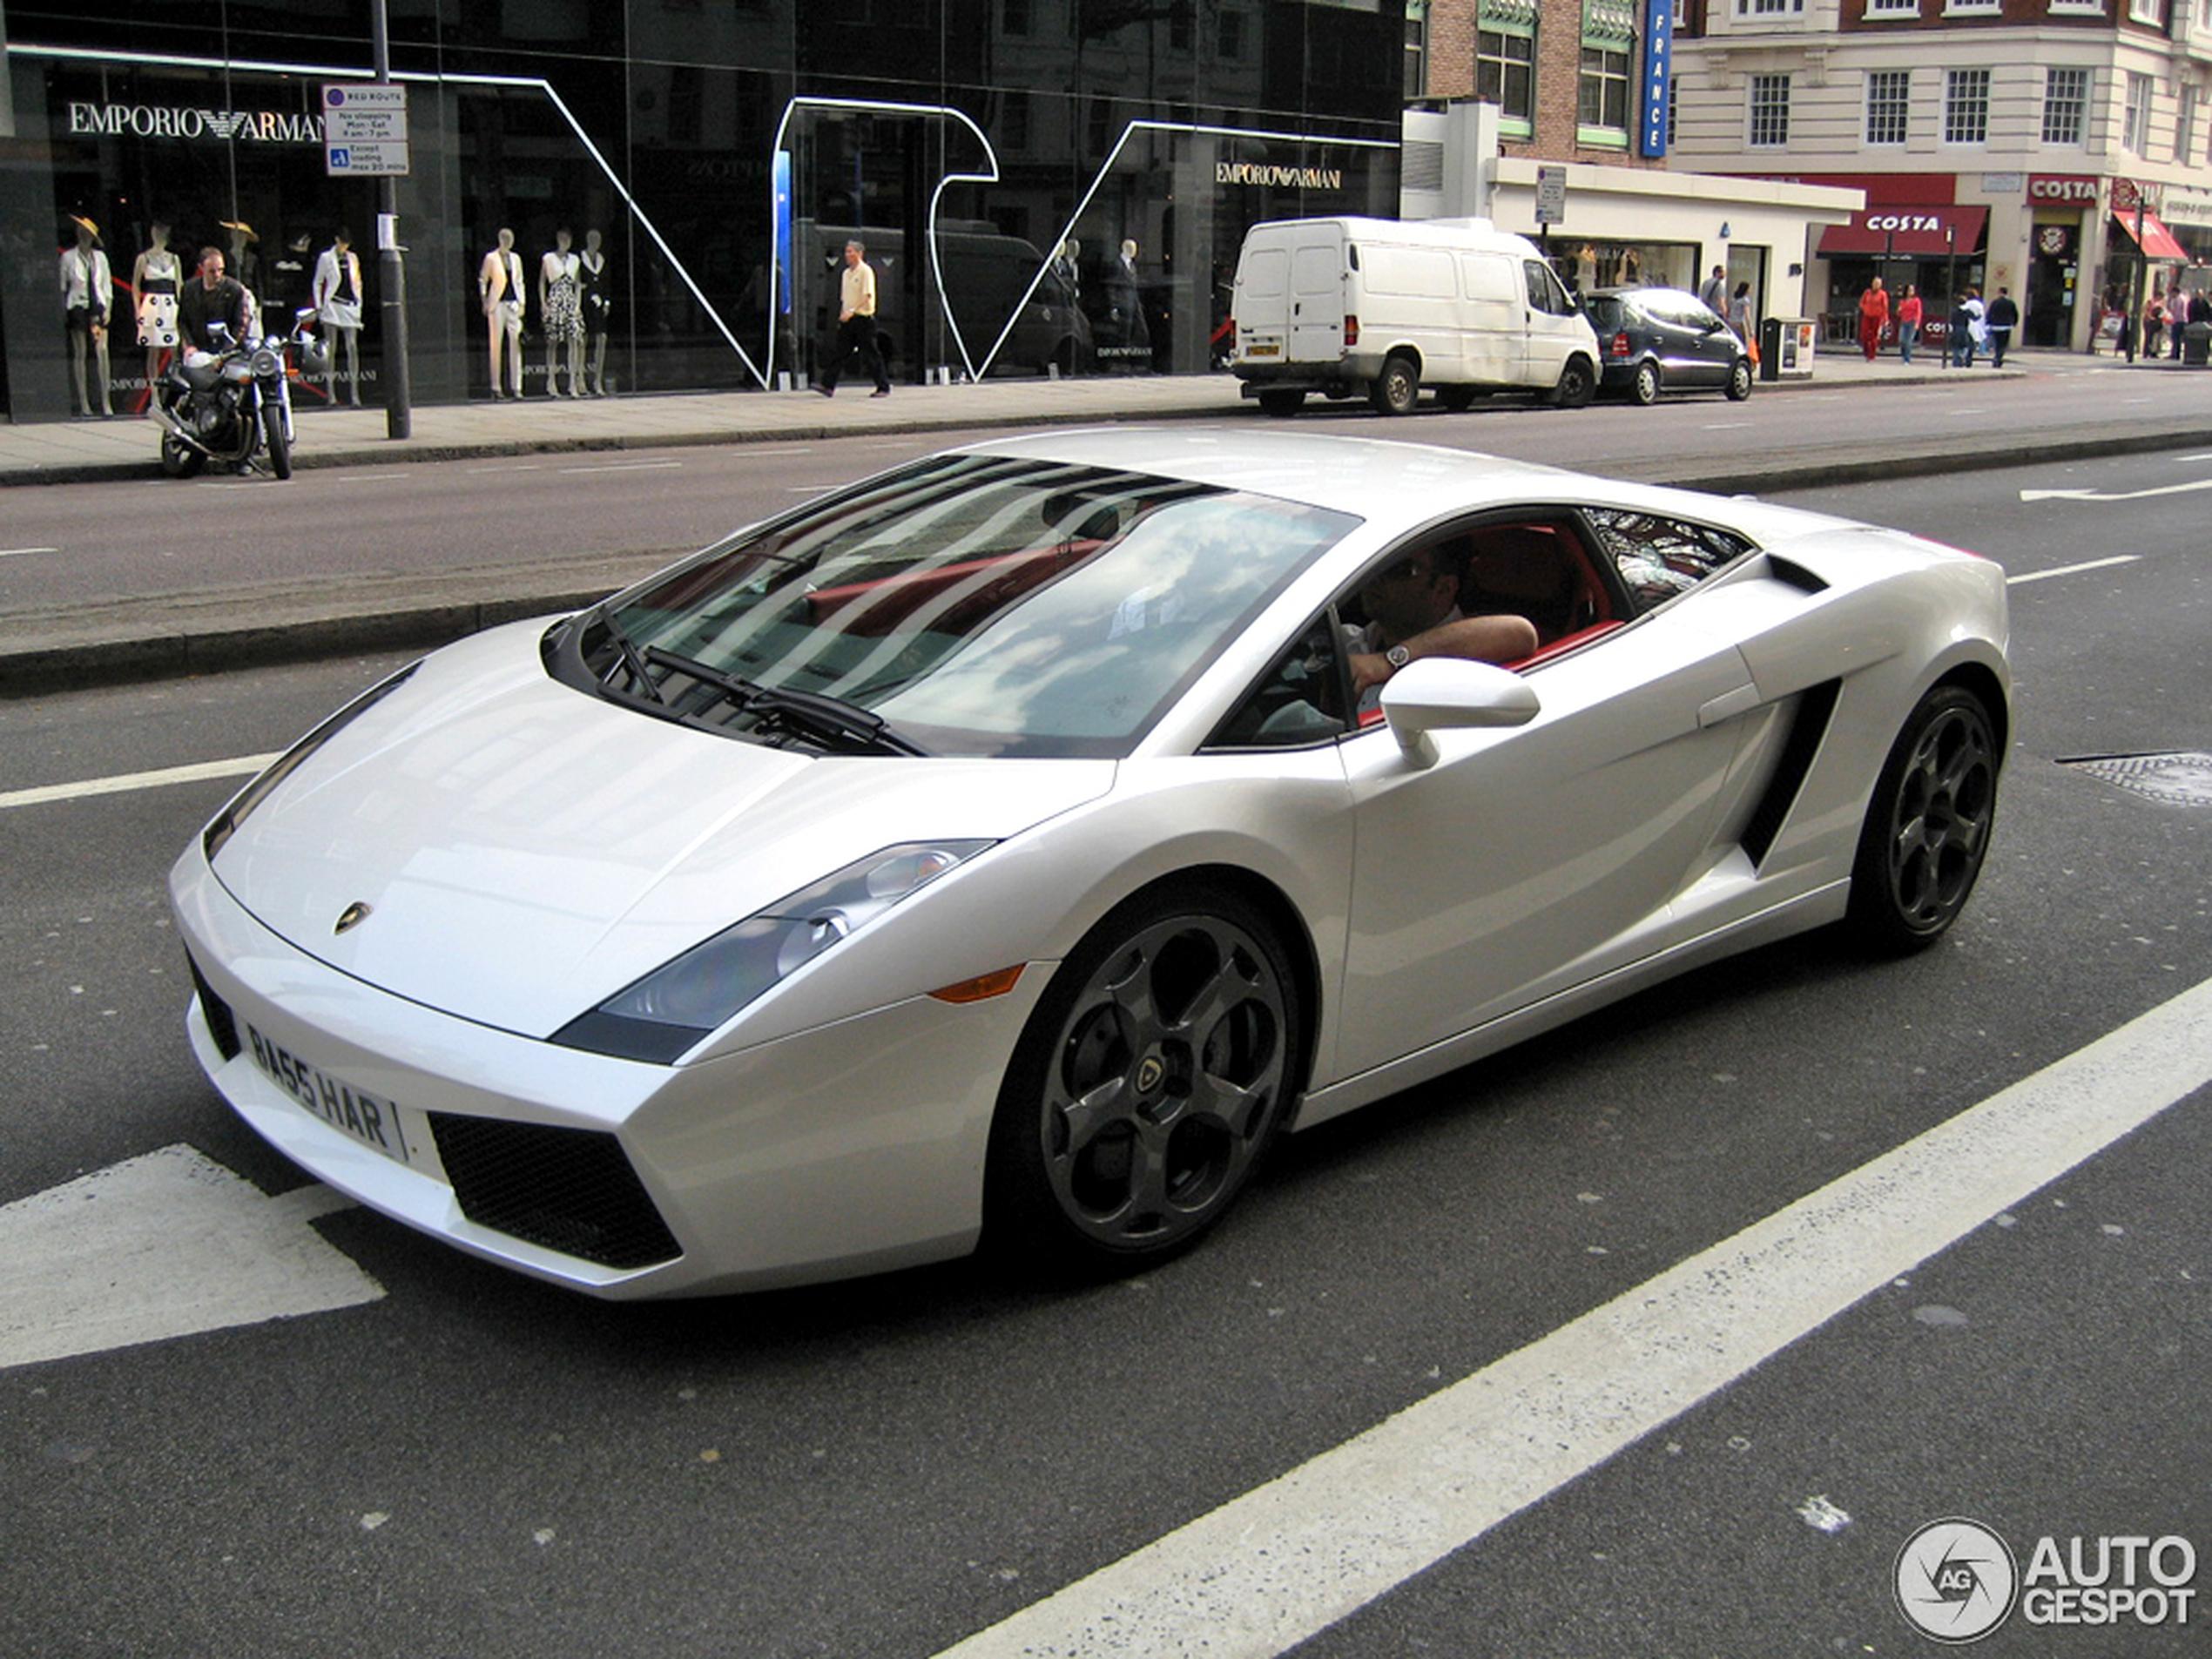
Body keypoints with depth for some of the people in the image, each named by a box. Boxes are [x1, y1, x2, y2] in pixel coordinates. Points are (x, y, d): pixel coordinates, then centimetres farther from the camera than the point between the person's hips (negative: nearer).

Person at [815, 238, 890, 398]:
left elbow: (867, 296, -18)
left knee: (870, 355, -3)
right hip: (848, 319, 7)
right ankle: (828, 385, -3)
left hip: (863, 318, -7)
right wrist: (842, 316, 15)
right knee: (838, 352, 0)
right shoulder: (846, 273, 16)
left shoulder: (866, 271, -8)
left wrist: (852, 311, -27)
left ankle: (883, 387, 6)